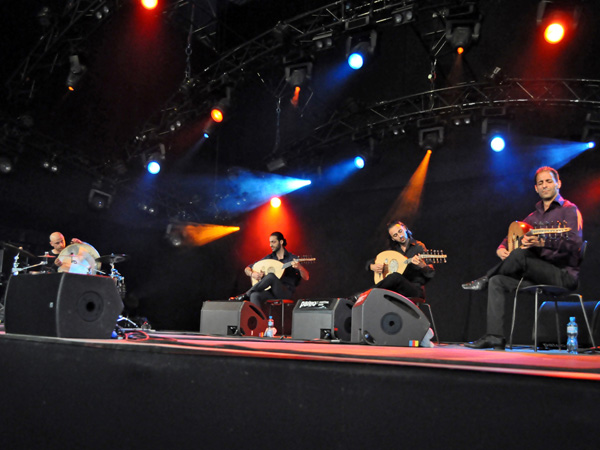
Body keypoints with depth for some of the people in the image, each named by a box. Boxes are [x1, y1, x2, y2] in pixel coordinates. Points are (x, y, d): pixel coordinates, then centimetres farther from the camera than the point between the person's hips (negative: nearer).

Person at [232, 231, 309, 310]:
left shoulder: (292, 258, 3)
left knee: (271, 276, -32)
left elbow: (306, 277, -6)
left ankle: (245, 295, -18)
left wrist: (299, 267, -27)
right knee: (255, 295, -32)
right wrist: (252, 274, -7)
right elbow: (247, 269, 17)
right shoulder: (268, 258, 13)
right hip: (271, 291, 3)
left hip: (286, 292, -3)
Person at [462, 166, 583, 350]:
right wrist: (501, 249, -2)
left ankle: (485, 279, -5)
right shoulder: (534, 216, 20)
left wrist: (542, 243, -30)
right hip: (540, 275, 7)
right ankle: (495, 337, -18)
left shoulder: (569, 210, -2)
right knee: (497, 281, -14)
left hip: (564, 274, -7)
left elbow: (575, 244, -17)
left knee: (520, 254, -30)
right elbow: (510, 237, 22)